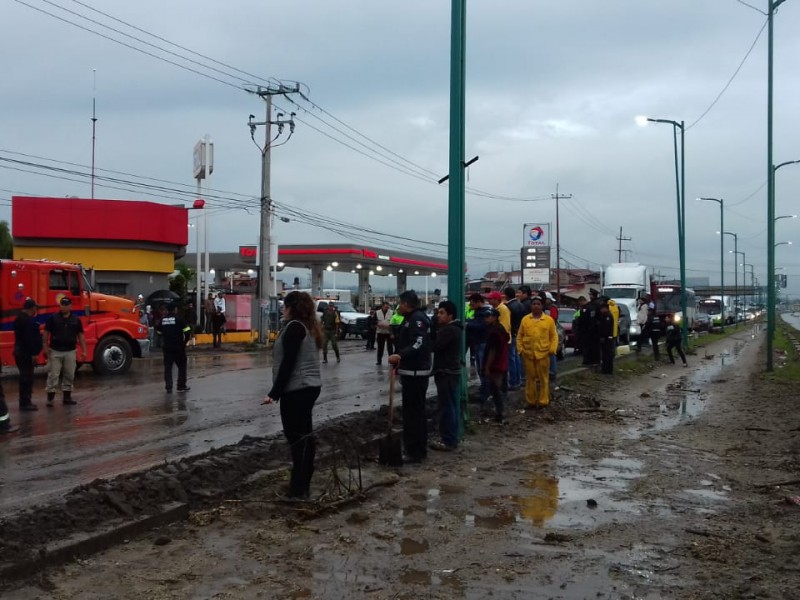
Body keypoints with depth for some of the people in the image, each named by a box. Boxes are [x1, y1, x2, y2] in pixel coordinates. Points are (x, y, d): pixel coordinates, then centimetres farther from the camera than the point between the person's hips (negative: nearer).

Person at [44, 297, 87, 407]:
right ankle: (50, 397, 1)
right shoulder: (53, 318, -2)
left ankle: (67, 396, 19)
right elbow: (46, 334, 2)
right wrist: (46, 348, -4)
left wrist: (84, 351, 3)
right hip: (55, 351, -3)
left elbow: (80, 335, 8)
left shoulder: (76, 319, 5)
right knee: (53, 374, -3)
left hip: (70, 351, 3)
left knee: (69, 375, 8)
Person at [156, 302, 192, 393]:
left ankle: (168, 387, 3)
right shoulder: (179, 319, -9)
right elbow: (187, 331, -13)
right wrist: (185, 341, 2)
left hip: (166, 347, 4)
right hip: (178, 347, -4)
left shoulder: (163, 320, 5)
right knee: (182, 366, 10)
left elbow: (159, 333, 11)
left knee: (167, 367, 8)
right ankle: (181, 386, 12)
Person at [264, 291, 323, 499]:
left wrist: (274, 393, -19)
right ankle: (303, 484, 23)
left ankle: (299, 488, 0)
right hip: (310, 386, 10)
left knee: (297, 436, -5)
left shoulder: (293, 327, -14)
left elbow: (288, 363, -20)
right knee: (304, 435, 15)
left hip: (296, 389, -10)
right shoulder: (309, 326, 14)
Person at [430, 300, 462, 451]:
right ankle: (452, 438, 20)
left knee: (446, 407, -8)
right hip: (451, 371, 11)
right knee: (451, 406, 14)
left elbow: (435, 346, -24)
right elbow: (440, 345, 16)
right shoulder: (454, 328, 17)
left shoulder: (449, 330, -18)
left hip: (446, 373, -11)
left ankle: (448, 440, -5)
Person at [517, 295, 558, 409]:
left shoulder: (549, 320, 2)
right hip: (528, 354, 2)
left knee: (543, 378, 3)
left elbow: (554, 336, 2)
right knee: (530, 378, 8)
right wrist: (520, 349, 1)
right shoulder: (525, 319, 6)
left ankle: (543, 401, 10)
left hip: (543, 354, -2)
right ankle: (531, 401, 16)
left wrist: (552, 349, -8)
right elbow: (519, 336, 9)